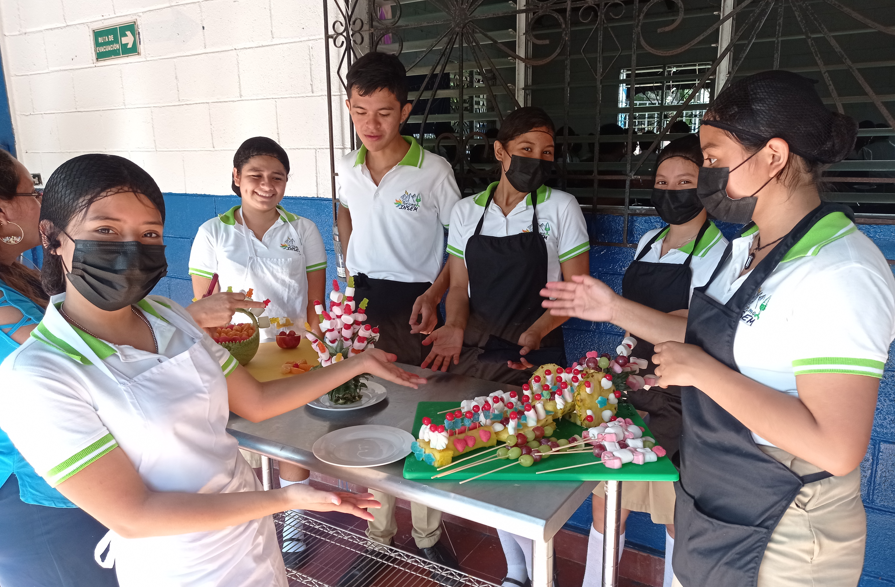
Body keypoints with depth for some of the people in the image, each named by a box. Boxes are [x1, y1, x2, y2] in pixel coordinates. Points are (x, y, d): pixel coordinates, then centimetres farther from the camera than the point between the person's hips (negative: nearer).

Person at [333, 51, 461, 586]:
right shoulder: (348, 169, 2)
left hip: (412, 308, -4)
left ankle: (428, 534, 28)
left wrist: (433, 295, -17)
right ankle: (379, 536, 30)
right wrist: (352, 271, 13)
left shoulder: (434, 171, -11)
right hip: (360, 305, 4)